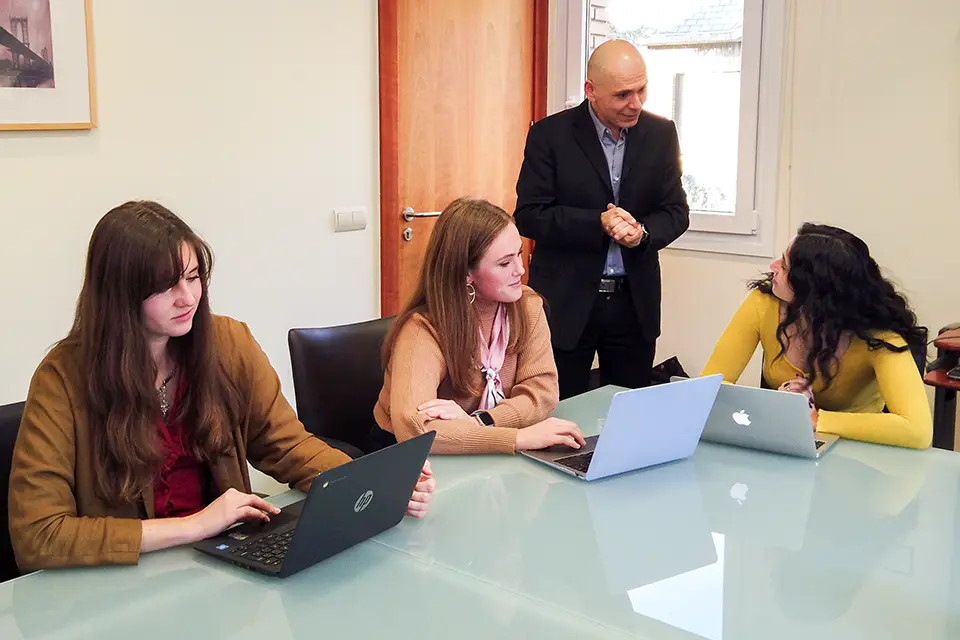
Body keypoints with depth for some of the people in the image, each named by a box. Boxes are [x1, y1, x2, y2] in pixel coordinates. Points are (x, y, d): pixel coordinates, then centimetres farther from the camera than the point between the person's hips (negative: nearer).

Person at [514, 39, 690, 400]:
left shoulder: (661, 134, 3)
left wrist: (643, 232, -16)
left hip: (635, 302, 3)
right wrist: (598, 223, -21)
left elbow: (676, 212, 6)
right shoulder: (550, 135, -6)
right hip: (566, 302, -3)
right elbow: (529, 216, -10)